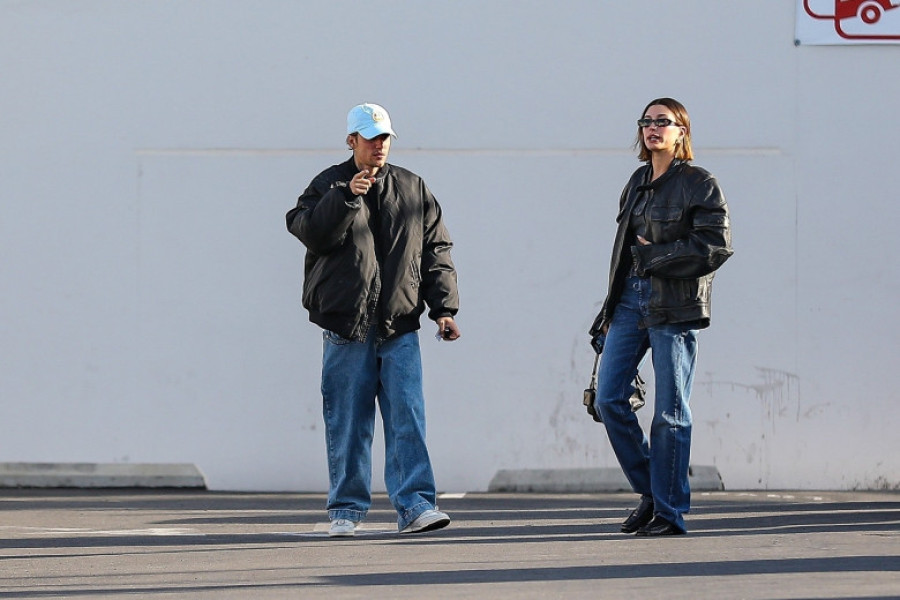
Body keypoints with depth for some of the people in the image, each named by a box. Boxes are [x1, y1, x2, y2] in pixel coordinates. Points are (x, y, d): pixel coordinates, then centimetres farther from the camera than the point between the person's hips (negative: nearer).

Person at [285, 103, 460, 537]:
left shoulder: (413, 189, 13)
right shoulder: (329, 185, 8)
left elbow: (436, 253, 13)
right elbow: (308, 231, -9)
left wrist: (444, 309, 5)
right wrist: (347, 197, -20)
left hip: (400, 326, 1)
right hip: (346, 325, -1)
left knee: (407, 416, -8)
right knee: (347, 419, 2)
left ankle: (414, 505, -10)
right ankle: (347, 508, 11)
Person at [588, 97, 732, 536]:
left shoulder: (699, 184, -4)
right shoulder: (638, 183, 16)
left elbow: (716, 247, -12)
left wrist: (654, 255, -11)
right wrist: (611, 309, 18)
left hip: (674, 306, -7)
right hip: (630, 299, 7)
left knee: (670, 412, -4)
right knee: (608, 398, 0)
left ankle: (670, 512, 4)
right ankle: (649, 489, 15)